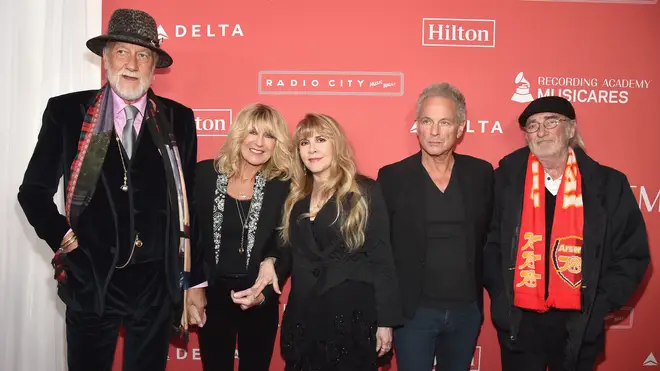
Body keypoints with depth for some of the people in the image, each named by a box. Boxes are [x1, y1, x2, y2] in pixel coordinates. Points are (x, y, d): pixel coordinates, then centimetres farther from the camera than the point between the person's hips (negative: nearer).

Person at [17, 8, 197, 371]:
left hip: (156, 282, 1)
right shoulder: (66, 111, -1)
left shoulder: (178, 118, 3)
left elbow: (190, 196, 7)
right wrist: (62, 238, -6)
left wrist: (188, 276, 4)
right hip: (90, 279, -1)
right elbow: (34, 190, 4)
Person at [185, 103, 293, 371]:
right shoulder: (205, 173, -6)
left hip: (259, 298, -1)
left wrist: (264, 293, -17)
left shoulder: (283, 185, -9)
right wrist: (193, 286, -4)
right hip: (211, 294, 1)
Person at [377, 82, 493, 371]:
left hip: (467, 309, 3)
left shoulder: (481, 173, -1)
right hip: (413, 311, -2)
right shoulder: (392, 176, -8)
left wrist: (490, 290, 2)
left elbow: (490, 235, 8)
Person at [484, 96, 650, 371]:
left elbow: (631, 255, 1)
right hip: (519, 323, 0)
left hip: (578, 326, 1)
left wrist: (598, 308, -5)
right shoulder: (507, 178, -4)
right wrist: (500, 297, -5)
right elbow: (489, 242, 2)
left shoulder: (608, 184, -4)